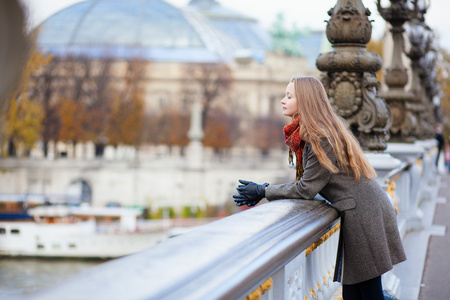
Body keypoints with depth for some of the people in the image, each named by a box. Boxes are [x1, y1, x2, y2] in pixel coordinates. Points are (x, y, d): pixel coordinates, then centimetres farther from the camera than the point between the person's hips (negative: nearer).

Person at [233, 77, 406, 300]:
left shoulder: (321, 138, -19)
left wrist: (264, 192, -9)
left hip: (364, 214, -10)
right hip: (362, 212, 10)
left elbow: (306, 189, -16)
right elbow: (307, 182, 13)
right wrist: (264, 189, 5)